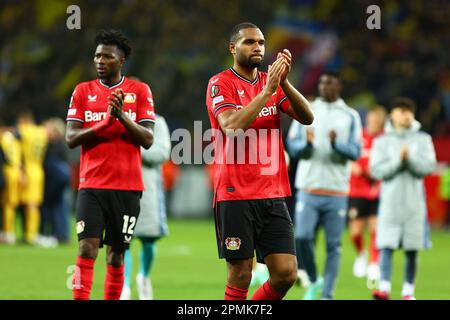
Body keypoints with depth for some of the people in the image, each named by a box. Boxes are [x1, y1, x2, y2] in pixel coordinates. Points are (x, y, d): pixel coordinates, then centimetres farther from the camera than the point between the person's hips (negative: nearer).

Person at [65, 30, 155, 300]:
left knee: (116, 255, 5)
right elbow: (71, 138, -2)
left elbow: (148, 140, -2)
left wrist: (122, 116, -17)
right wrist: (106, 120, -15)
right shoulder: (83, 91, 8)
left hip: (127, 186, 0)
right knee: (87, 249, -13)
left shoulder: (140, 91, 4)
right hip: (92, 184, 0)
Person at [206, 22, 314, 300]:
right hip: (235, 195, -5)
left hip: (273, 194, 5)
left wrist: (284, 82, -15)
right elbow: (232, 126, -21)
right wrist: (268, 90, -22)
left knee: (286, 274, -2)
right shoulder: (220, 84, -4)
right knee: (240, 277, -2)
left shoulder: (273, 82, 12)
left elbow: (307, 117, -1)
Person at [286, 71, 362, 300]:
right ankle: (313, 282, 13)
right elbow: (292, 146, 4)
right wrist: (307, 143, -17)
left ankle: (327, 294, 5)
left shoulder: (350, 116, 6)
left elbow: (355, 152, -1)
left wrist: (337, 144, -20)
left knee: (333, 245, -2)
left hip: (336, 191, -1)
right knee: (302, 238, -10)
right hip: (308, 188, 1)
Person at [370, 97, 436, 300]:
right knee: (386, 246, -12)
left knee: (412, 249, 3)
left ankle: (408, 291, 10)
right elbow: (376, 170, -2)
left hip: (414, 202, 1)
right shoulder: (382, 141, 8)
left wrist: (410, 157, -15)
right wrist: (398, 160, -13)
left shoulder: (423, 139, 8)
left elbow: (428, 167, -2)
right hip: (390, 202, -1)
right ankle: (384, 288, -18)